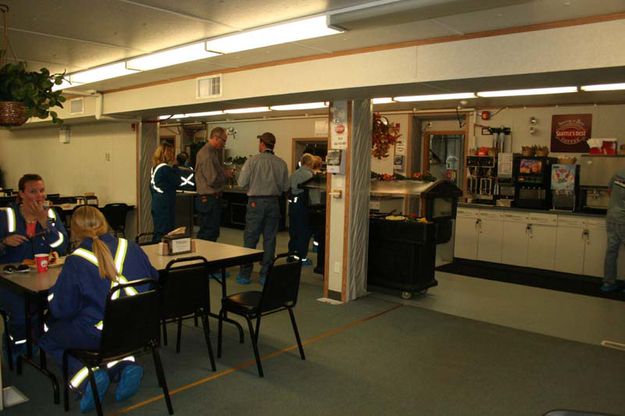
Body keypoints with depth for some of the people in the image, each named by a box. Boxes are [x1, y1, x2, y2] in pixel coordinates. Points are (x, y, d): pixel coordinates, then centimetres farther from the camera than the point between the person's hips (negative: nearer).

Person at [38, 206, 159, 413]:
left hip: (98, 334, -4)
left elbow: (61, 310, -6)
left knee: (48, 339, 22)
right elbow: (154, 280, 11)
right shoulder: (131, 247, 0)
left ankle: (87, 378, -2)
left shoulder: (76, 261, -11)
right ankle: (126, 365, 8)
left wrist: (54, 292, 15)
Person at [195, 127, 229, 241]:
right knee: (208, 236, -5)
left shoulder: (213, 152, 14)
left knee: (214, 233, 16)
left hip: (213, 199, 11)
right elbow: (212, 180, -21)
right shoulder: (207, 155, -18)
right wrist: (226, 176, -6)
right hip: (209, 200, -11)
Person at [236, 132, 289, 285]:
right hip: (274, 203, 2)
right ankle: (266, 275, 12)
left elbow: (242, 182, -7)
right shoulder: (281, 163, 0)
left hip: (256, 202, -2)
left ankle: (245, 274, 10)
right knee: (269, 239, 8)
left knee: (250, 239, 6)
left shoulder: (252, 160, -7)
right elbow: (285, 187, 3)